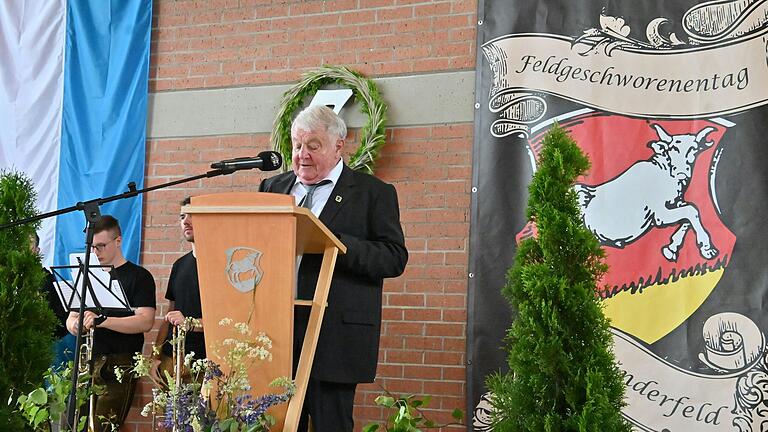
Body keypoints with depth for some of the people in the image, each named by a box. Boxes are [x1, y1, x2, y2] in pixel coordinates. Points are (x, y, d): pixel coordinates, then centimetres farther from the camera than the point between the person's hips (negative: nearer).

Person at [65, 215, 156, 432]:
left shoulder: (139, 277, 0)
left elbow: (145, 322, -12)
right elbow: (71, 318, 18)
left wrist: (102, 320, -21)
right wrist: (76, 324, -7)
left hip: (120, 364, -6)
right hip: (87, 362, 6)